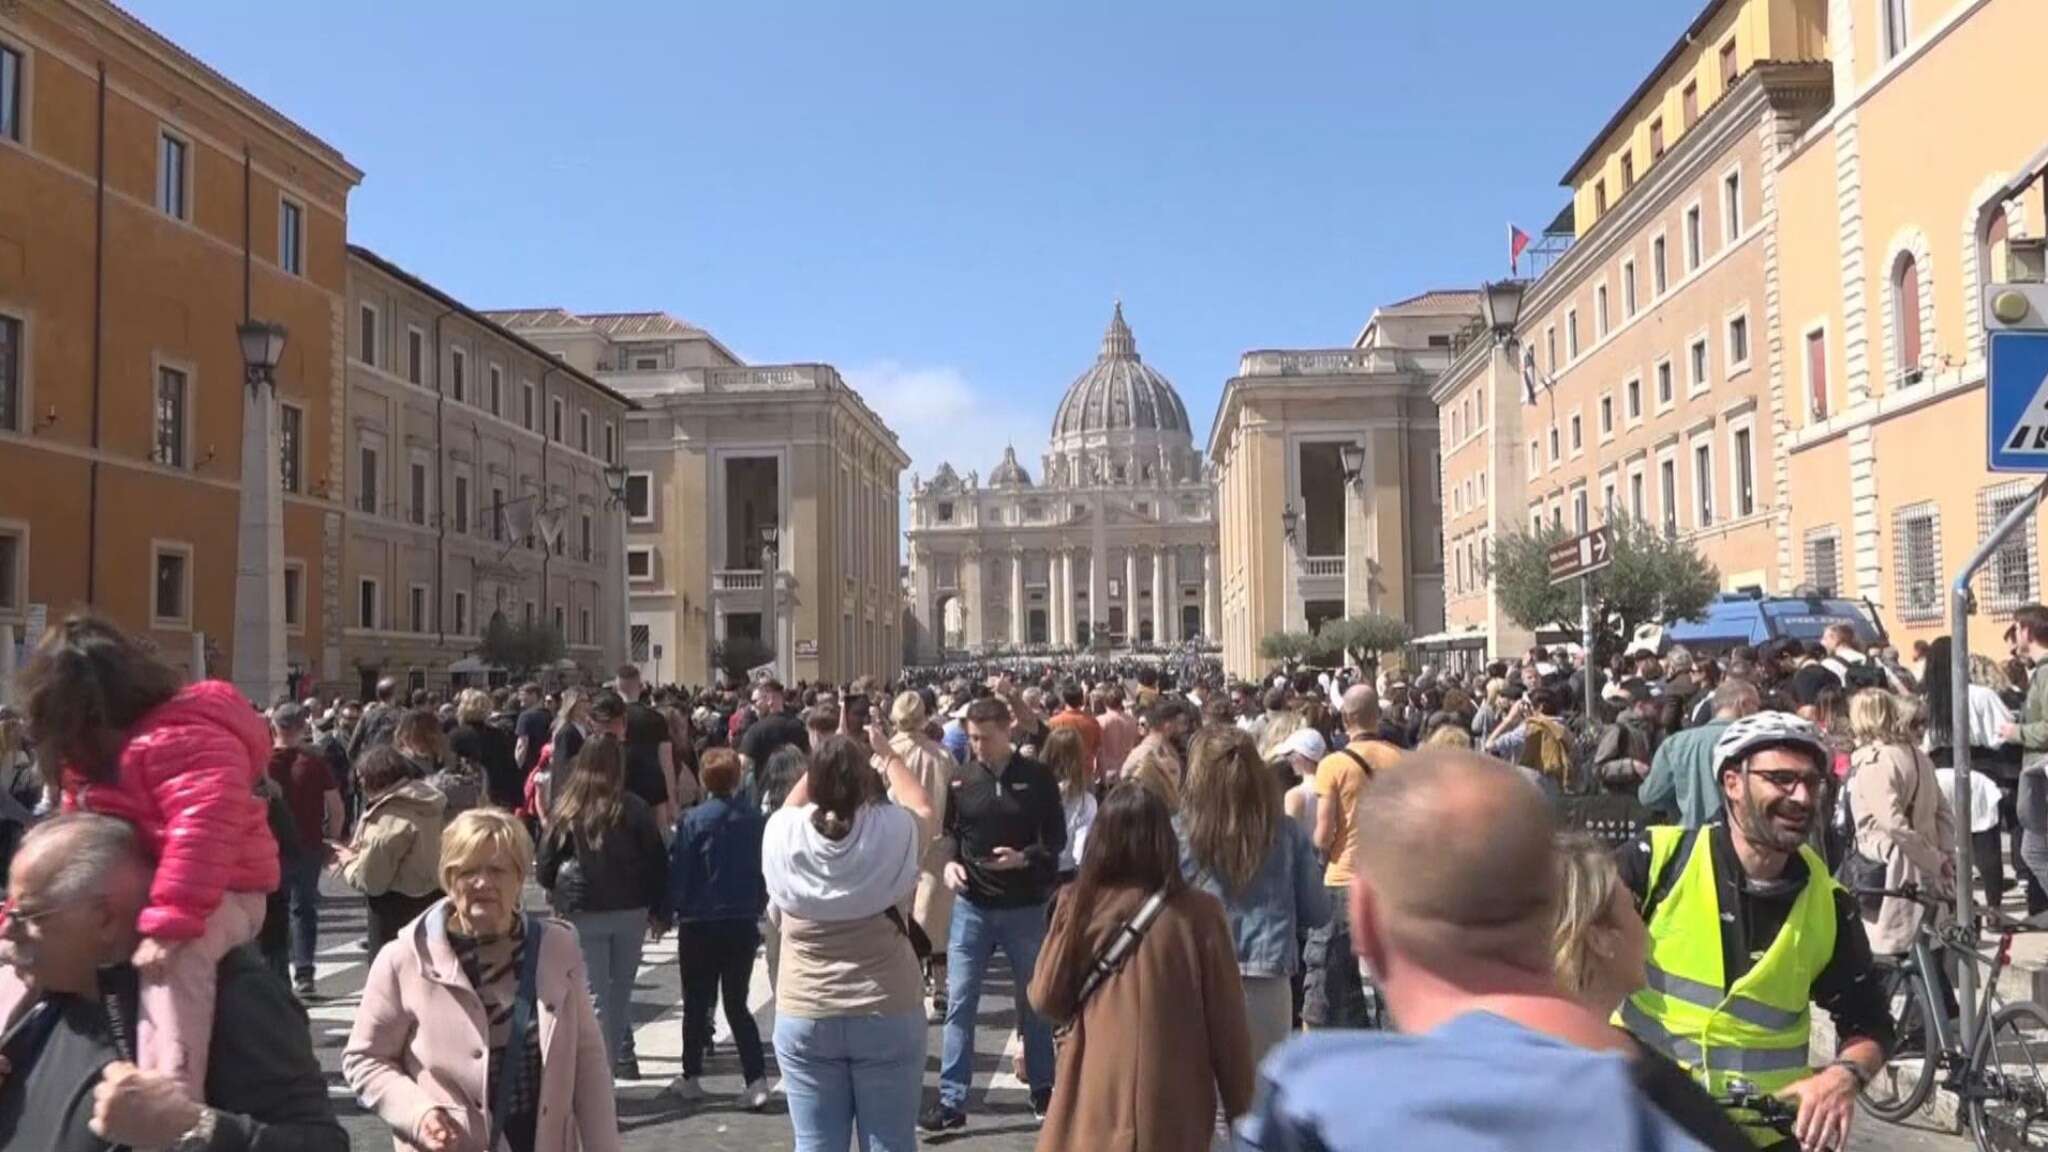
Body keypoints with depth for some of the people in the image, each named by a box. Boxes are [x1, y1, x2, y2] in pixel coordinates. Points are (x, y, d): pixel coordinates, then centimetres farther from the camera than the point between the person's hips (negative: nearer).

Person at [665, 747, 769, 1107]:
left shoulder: (693, 820, -13)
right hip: (744, 924, 2)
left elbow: (678, 873, -9)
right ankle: (756, 1080, -1)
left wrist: (675, 909, 7)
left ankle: (691, 1078, 23)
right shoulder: (755, 820, -5)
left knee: (696, 1004, 13)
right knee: (737, 1004, 11)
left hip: (700, 925, -2)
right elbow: (766, 871, 2)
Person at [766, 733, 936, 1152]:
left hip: (803, 1017, 1)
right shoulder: (894, 830, -11)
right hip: (888, 1015, -1)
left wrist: (823, 761, 20)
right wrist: (887, 754, 23)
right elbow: (924, 809, 14)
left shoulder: (783, 833, -8)